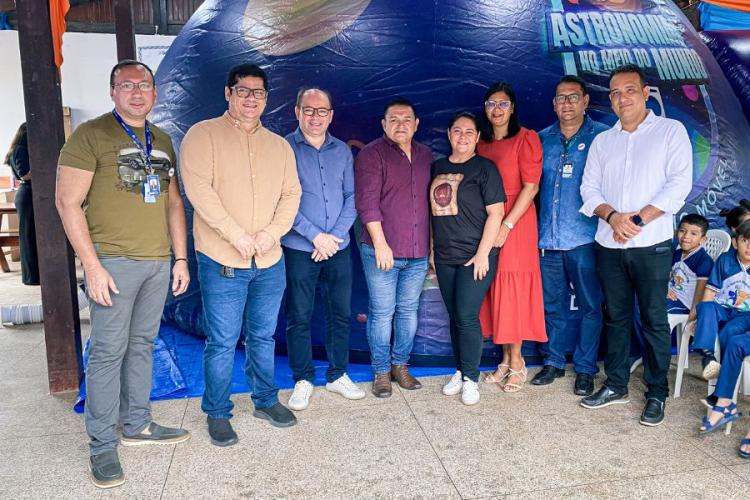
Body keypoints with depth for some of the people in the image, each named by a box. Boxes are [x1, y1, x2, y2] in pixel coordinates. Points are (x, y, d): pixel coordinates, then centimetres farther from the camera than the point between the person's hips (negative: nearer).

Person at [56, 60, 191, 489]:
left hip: (158, 262, 6)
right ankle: (103, 446, 11)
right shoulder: (90, 135, -4)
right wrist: (93, 266, -15)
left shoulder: (162, 141, 14)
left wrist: (181, 259, 12)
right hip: (114, 260, -6)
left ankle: (137, 425, 28)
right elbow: (68, 203, -9)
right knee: (108, 352, -2)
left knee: (142, 345, 14)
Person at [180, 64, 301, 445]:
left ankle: (266, 400, 34)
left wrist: (271, 232, -10)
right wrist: (237, 236, -19)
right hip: (222, 261, -5)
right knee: (222, 342, 3)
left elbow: (291, 194, 8)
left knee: (263, 337, 17)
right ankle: (217, 414, 21)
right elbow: (198, 189, -15)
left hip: (270, 262, 5)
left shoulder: (279, 145, 12)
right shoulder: (204, 134, -4)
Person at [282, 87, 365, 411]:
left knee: (341, 313, 10)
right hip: (299, 249, -4)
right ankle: (303, 381, 18)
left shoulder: (342, 151, 10)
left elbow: (352, 197, 7)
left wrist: (336, 235, -7)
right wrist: (316, 236, -14)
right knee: (299, 317, 3)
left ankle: (338, 375, 25)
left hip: (338, 247, 4)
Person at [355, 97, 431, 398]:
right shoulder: (372, 154, -5)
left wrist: (431, 245, 14)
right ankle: (381, 371, 16)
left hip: (418, 252, 5)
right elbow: (367, 202, -12)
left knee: (408, 310, 12)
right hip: (382, 250, -5)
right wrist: (380, 243, -18)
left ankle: (400, 365, 26)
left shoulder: (426, 156, 13)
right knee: (382, 313, 2)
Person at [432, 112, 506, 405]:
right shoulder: (438, 168, 12)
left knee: (467, 317, -8)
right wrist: (432, 249, 13)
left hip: (475, 257, -5)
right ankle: (460, 371, 25)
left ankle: (471, 379, 7)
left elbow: (495, 213, -10)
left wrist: (483, 253, -14)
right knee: (454, 317, 11)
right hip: (445, 257, 5)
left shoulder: (484, 168, -5)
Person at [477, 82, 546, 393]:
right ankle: (506, 359, 20)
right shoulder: (481, 142, 13)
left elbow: (531, 187, -11)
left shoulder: (525, 139, -5)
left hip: (515, 223, -5)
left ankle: (517, 362, 10)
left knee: (513, 288, -2)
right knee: (495, 290, 8)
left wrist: (507, 225, -17)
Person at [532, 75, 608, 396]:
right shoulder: (543, 139, 12)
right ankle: (553, 361, 27)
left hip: (584, 237, -3)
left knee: (590, 305, 3)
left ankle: (585, 369, 17)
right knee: (552, 304, 13)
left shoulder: (602, 137, 1)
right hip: (548, 237, 4)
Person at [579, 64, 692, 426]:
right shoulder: (602, 141, 13)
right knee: (616, 317, 12)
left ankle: (657, 393, 15)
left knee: (654, 320, 2)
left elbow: (679, 185, -8)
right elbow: (589, 188, 7)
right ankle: (616, 385, 23)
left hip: (651, 244, -4)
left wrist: (638, 219, -15)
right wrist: (612, 216, -12)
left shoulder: (671, 131, 2)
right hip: (609, 244, 4)